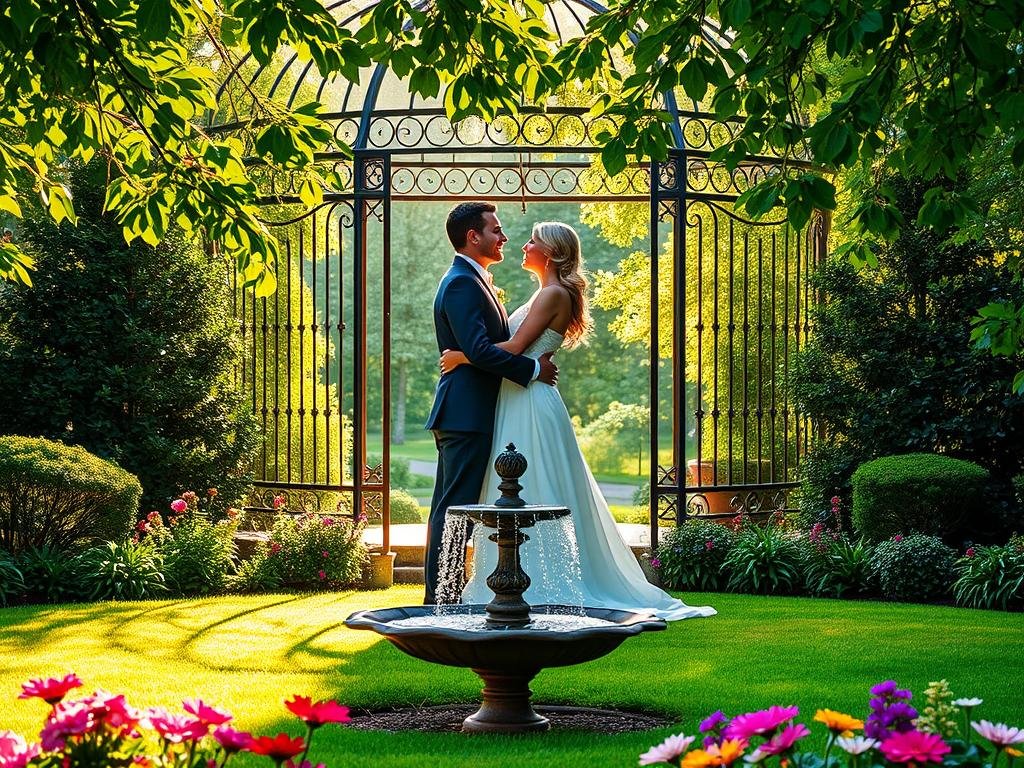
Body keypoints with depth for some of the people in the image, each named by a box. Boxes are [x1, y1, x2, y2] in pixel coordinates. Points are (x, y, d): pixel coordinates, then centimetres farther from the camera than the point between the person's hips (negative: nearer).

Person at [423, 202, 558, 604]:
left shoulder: (469, 280, 19)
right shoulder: (463, 283, -15)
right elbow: (479, 350, -25)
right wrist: (533, 369, -17)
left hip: (460, 413, 11)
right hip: (467, 413, -11)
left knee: (450, 507, 12)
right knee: (455, 506, -8)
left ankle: (439, 594, 17)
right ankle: (441, 596, -7)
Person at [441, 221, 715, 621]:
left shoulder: (553, 294, -12)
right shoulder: (547, 294, 18)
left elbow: (513, 348, -18)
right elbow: (515, 346, 16)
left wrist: (461, 357, -12)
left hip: (531, 406, -10)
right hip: (518, 405, 10)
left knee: (533, 499, -7)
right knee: (516, 500, 11)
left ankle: (543, 588, -3)